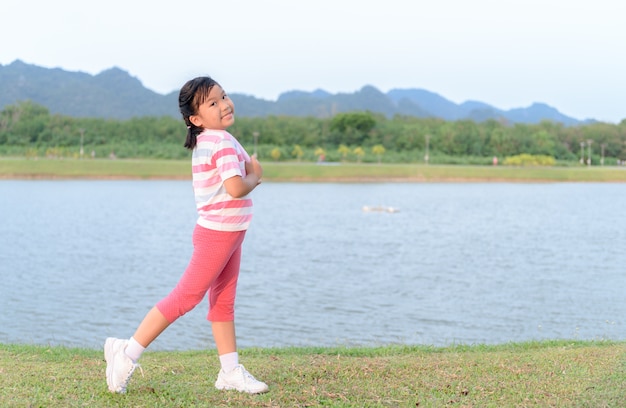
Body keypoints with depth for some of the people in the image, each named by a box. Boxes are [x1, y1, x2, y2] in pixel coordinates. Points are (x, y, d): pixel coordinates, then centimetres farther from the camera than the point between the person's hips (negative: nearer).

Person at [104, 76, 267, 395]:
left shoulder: (205, 141, 10)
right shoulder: (223, 142, -18)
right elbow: (236, 188, -28)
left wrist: (248, 168, -1)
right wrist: (255, 177, -9)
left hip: (226, 232, 10)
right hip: (219, 233, -10)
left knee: (223, 302, 13)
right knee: (185, 297, -6)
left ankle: (231, 372, 21)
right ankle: (127, 353, 1)